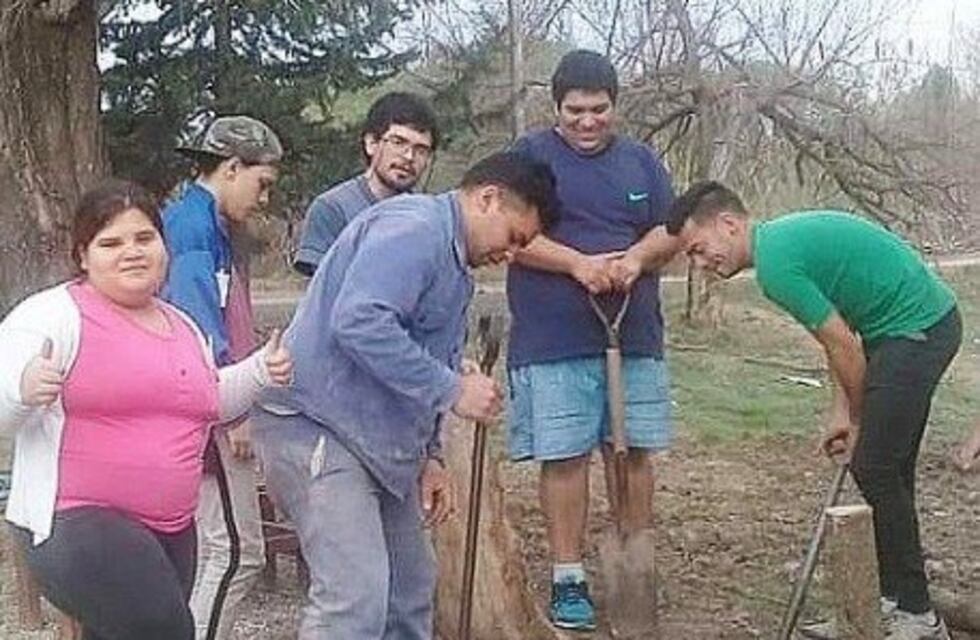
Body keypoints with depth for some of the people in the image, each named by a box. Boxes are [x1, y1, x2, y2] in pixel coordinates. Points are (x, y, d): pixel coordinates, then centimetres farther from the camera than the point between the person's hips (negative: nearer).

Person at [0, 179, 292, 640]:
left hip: (171, 531, 8)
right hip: (75, 525, -8)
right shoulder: (56, 314, -7)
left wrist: (260, 370, 16)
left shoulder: (182, 326, 16)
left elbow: (208, 401, 31)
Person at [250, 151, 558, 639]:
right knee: (356, 598, -16)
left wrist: (428, 456, 16)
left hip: (378, 442, 11)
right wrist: (452, 389, -22)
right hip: (317, 425, -11)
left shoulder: (452, 262, 19)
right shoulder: (414, 227, -14)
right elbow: (359, 322, -29)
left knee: (411, 588, 14)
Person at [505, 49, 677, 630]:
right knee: (565, 456, -1)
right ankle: (568, 578, 9)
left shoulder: (642, 161, 13)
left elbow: (670, 231, 10)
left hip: (635, 336, 4)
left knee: (633, 451, 8)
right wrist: (579, 263, -20)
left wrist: (635, 258, -12)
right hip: (553, 341, -3)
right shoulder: (530, 156, 1)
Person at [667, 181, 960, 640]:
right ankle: (896, 599, 23)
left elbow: (844, 348, -17)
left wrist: (857, 422, -2)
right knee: (887, 470, 14)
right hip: (926, 322, 10)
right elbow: (842, 338, 15)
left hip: (917, 330, -10)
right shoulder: (784, 237, 12)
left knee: (875, 470, -7)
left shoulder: (776, 263, -20)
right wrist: (841, 412, 10)